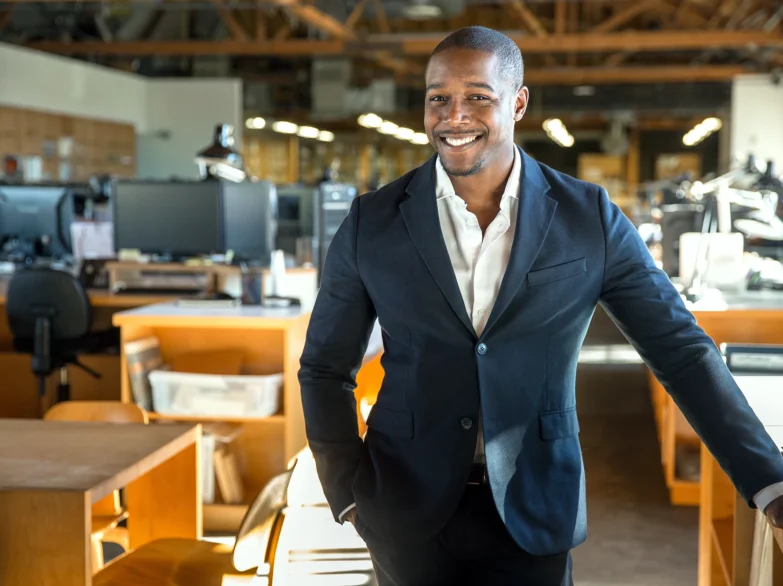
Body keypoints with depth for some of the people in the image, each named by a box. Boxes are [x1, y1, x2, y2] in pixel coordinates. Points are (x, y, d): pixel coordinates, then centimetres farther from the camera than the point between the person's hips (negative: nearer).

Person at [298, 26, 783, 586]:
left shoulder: (589, 218, -5)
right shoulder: (372, 222, -4)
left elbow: (681, 349, -3)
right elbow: (326, 367, 5)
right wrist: (351, 493, -4)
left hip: (535, 515, 0)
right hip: (409, 515, 1)